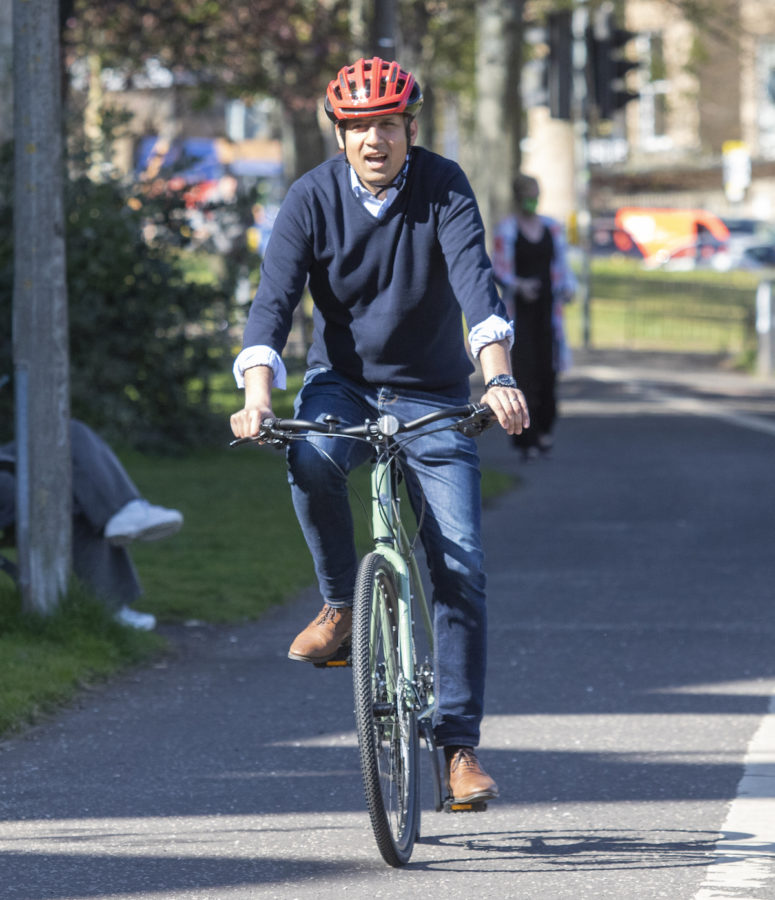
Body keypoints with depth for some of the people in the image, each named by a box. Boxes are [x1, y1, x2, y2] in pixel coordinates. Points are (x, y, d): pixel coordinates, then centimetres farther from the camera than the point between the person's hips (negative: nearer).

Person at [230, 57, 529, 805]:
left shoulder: (442, 188, -12)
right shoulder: (312, 199, -9)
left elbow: (474, 279, -26)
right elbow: (273, 301, -17)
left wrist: (498, 377, -42)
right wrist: (258, 396, -35)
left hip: (431, 398, 0)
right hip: (342, 384, 0)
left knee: (460, 564, -10)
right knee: (308, 457, -35)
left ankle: (458, 743, -2)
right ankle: (340, 604, -12)